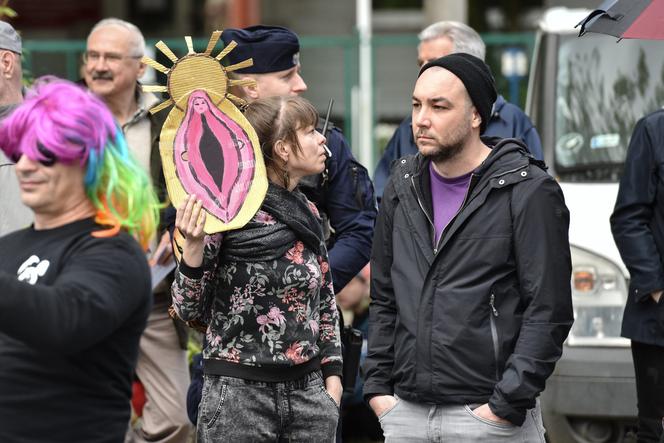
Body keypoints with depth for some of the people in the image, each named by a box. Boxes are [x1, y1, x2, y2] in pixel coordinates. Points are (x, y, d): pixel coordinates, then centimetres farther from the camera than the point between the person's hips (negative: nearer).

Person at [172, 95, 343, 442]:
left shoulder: (308, 214, 9)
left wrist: (332, 377, 10)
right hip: (239, 392, -5)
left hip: (308, 392, 5)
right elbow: (190, 309, -9)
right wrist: (193, 246, -24)